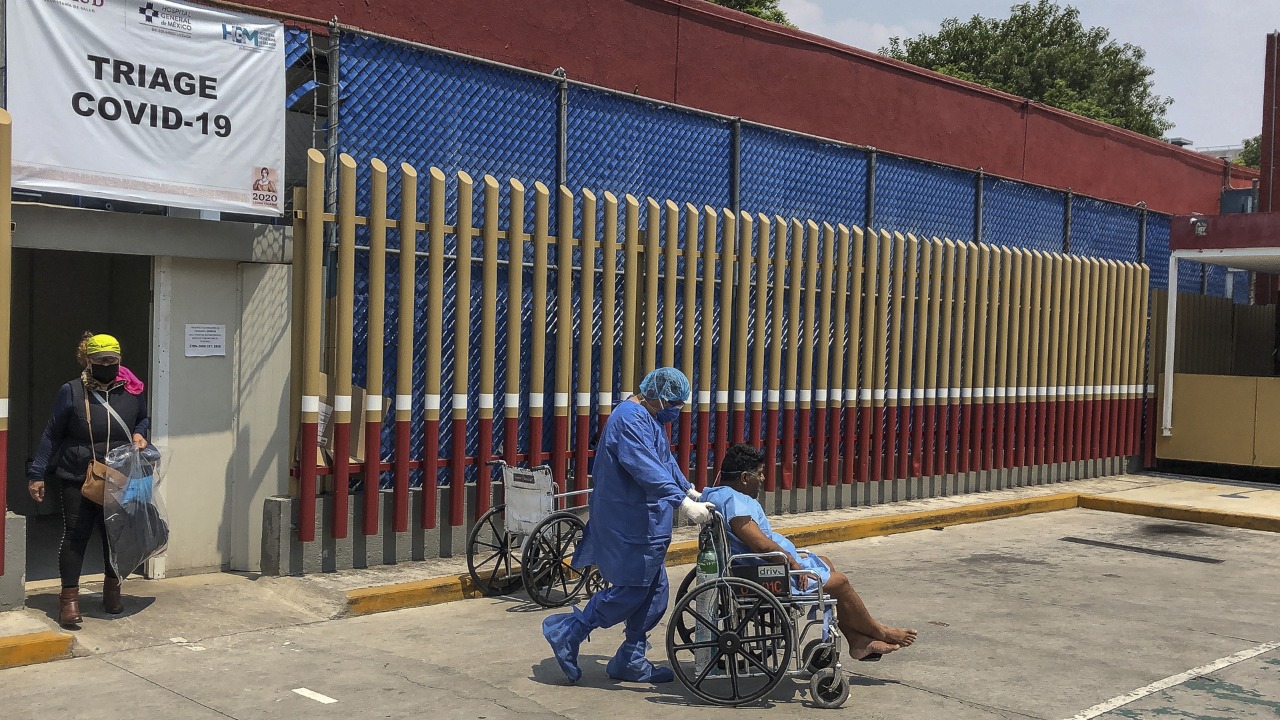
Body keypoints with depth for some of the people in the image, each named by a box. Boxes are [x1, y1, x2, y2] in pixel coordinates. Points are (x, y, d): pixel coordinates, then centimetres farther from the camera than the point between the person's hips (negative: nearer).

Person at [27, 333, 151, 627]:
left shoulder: (132, 391, 1)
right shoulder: (71, 392, -6)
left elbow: (144, 419, 21)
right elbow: (52, 435, -2)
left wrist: (139, 433, -2)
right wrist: (36, 474, -3)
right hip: (77, 481, -3)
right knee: (75, 535, -2)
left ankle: (112, 589, 29)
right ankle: (69, 597, 6)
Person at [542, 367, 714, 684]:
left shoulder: (650, 418, 16)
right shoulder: (630, 417, -19)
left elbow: (665, 461, 30)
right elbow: (646, 468, -30)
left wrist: (688, 489, 26)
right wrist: (682, 502, -35)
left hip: (647, 523, 11)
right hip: (629, 524, -11)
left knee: (653, 593, 12)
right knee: (629, 591, -7)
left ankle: (631, 661, 21)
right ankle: (567, 633, 7)